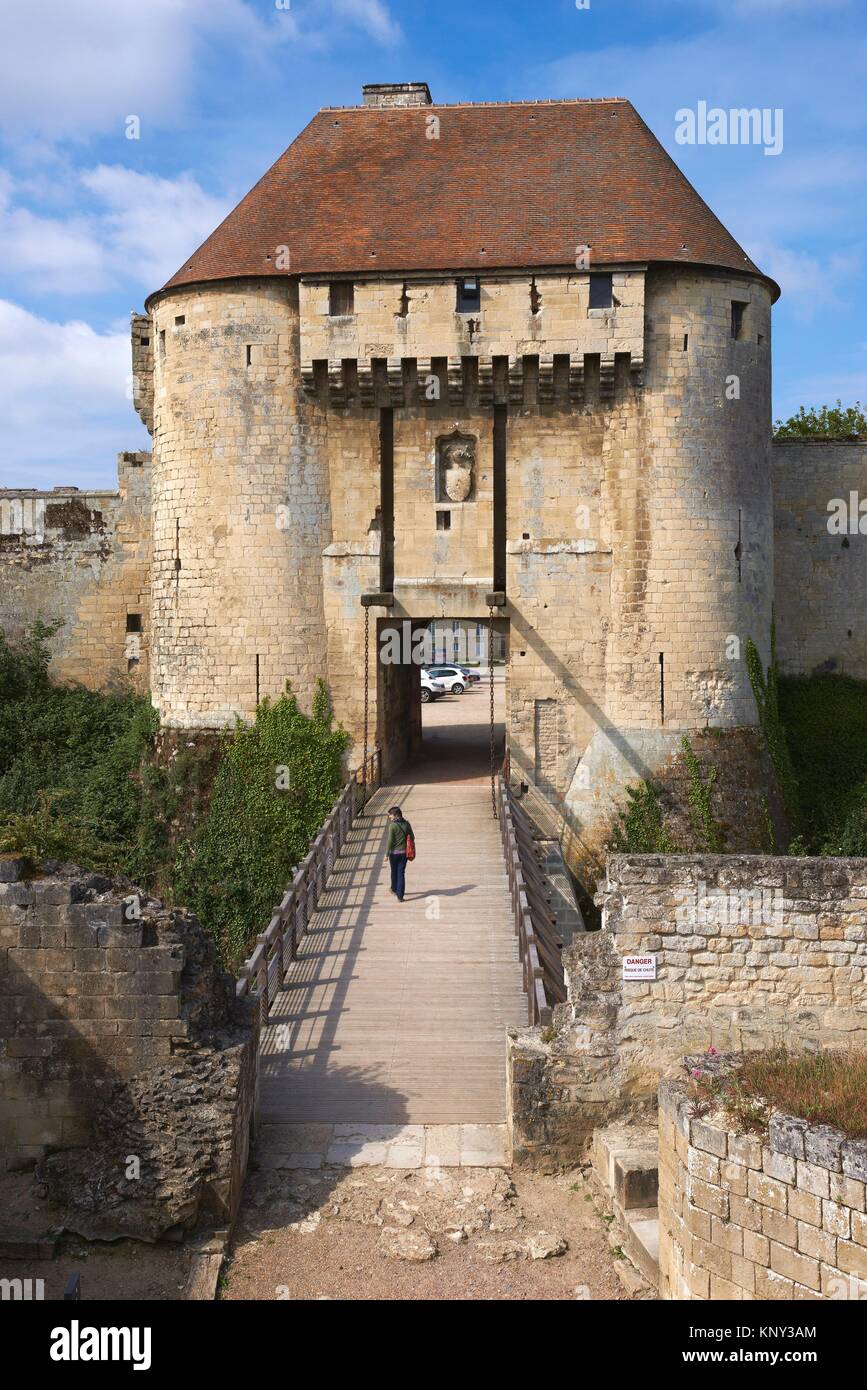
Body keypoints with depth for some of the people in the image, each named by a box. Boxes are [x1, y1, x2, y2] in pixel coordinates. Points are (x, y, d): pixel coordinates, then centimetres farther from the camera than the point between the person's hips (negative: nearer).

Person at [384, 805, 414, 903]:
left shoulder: (392, 826, -16)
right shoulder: (406, 824, -1)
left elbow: (390, 841, -17)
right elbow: (412, 837, 7)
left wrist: (386, 854, -9)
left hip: (394, 852, -3)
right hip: (404, 852, 3)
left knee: (394, 872, 19)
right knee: (401, 873, 6)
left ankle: (394, 889, 40)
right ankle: (400, 896, 2)